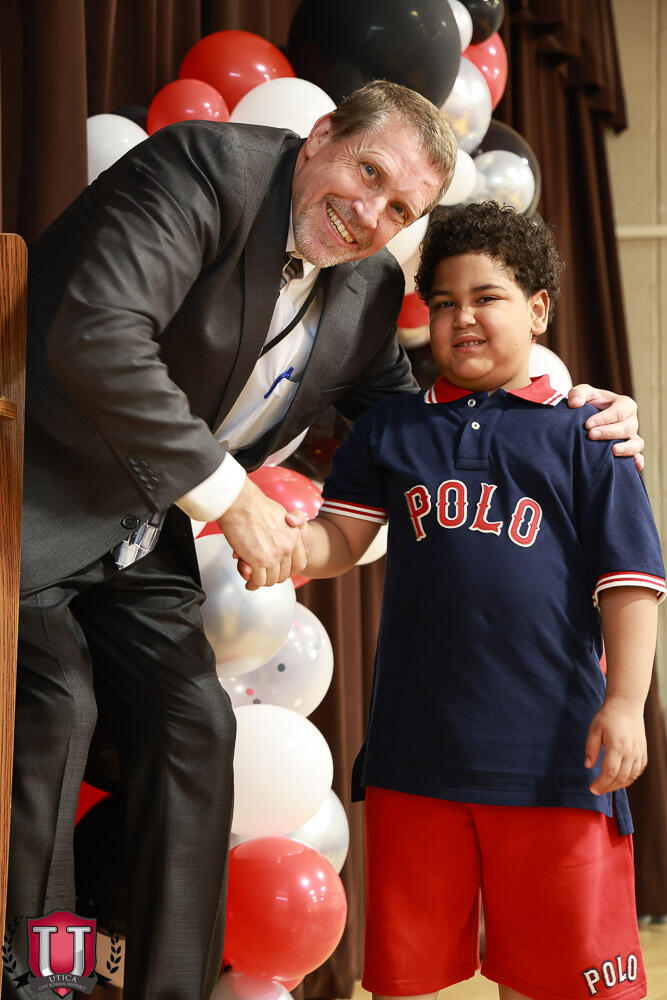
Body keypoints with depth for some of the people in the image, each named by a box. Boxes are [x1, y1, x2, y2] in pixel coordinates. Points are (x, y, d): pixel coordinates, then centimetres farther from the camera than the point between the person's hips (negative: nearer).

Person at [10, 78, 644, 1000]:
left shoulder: (370, 289, 4)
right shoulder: (207, 165, -19)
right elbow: (96, 336, -31)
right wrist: (228, 494, -26)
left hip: (139, 539, 7)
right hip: (37, 499, -7)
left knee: (192, 721, 1)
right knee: (54, 707, -19)